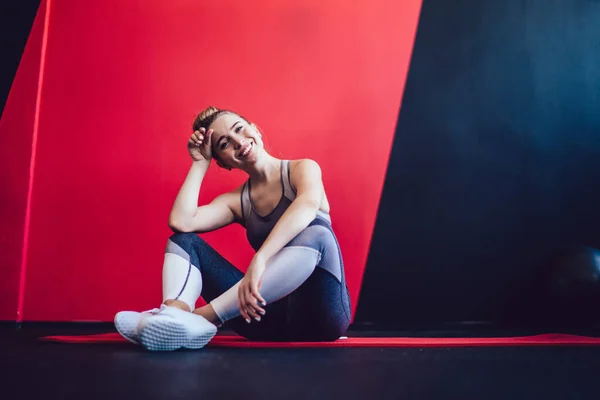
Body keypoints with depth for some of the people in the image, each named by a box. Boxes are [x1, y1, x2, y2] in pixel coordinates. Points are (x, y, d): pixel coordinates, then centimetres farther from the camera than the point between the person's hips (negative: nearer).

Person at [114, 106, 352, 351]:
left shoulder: (302, 169, 0)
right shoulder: (236, 200, 10)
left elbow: (308, 205, -26)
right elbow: (180, 222, -8)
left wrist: (260, 260, -39)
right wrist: (200, 163, 3)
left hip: (320, 312, -4)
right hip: (273, 316, 4)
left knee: (314, 233, -35)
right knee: (183, 240, -1)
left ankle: (202, 317, -37)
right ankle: (174, 315, -34)